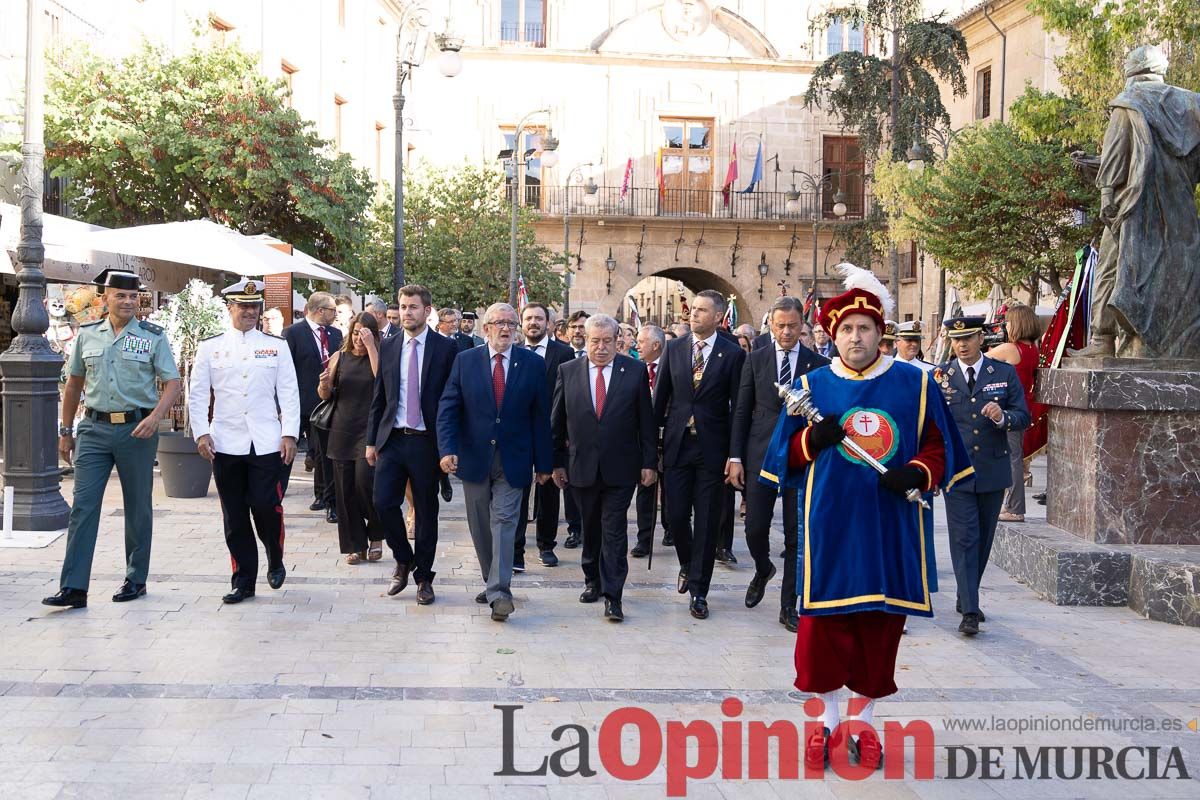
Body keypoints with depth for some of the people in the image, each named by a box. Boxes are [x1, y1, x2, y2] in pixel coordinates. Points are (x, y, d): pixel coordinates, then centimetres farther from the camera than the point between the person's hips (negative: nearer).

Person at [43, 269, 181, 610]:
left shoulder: (152, 336, 0)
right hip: (94, 428, 2)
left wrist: (155, 417, -19)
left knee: (138, 507, 8)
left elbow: (172, 383, -3)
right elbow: (74, 384, 15)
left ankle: (136, 580, 20)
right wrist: (66, 431, 14)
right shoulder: (87, 335, 8)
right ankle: (73, 588, -3)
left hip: (137, 429, -2)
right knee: (82, 507, -4)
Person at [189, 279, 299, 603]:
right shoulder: (210, 347, 7)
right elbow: (197, 394, 6)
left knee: (266, 507, -6)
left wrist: (289, 434, -4)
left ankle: (275, 560, 22)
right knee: (234, 516, 6)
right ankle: (243, 580, 16)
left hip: (267, 443, -1)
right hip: (226, 444, 1)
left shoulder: (277, 346, 6)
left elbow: (289, 393, 3)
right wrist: (202, 433, -3)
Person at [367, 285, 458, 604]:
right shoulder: (388, 347, 8)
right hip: (392, 439, 3)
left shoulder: (445, 348, -3)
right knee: (384, 503, -3)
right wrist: (372, 440, 7)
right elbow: (379, 397, 11)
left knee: (426, 511, 5)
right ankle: (403, 560, 21)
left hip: (427, 441, -3)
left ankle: (423, 577, 19)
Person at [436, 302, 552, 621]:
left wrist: (543, 463, 0)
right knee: (480, 527, 11)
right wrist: (447, 449, -16)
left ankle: (499, 592, -7)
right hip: (474, 458, 2)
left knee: (504, 523, -8)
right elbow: (448, 408, -2)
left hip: (512, 460, -2)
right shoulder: (465, 360, 1)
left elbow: (541, 416, 1)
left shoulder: (532, 364, 0)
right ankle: (493, 583, 25)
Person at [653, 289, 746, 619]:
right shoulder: (674, 349, 6)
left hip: (712, 449, -2)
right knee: (676, 515, 5)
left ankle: (698, 590, 14)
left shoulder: (733, 354, -3)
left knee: (707, 522, 3)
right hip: (677, 444, 2)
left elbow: (738, 407, -4)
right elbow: (660, 397, 8)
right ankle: (687, 566, 34)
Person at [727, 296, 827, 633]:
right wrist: (735, 457, -1)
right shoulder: (755, 360, 5)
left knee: (796, 536, 3)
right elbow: (742, 411, 4)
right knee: (755, 527, -1)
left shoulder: (819, 365, 3)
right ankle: (763, 569, 32)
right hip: (761, 456, 0)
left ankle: (788, 606, 15)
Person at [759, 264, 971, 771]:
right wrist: (812, 440, -15)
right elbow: (785, 457, 6)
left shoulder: (914, 384, 3)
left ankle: (863, 720, 24)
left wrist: (916, 473, -14)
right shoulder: (812, 385, 4)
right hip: (829, 525, 0)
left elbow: (939, 448, 6)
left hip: (890, 527, 1)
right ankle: (827, 720, 20)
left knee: (882, 625, 7)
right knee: (823, 624, 1)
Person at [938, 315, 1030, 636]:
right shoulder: (938, 376, 1)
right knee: (964, 539, -8)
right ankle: (969, 611, -9)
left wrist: (1003, 417, -19)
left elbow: (1023, 417, 3)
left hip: (993, 470, 2)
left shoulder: (1005, 373, 4)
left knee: (983, 538, 12)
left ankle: (966, 598, 29)